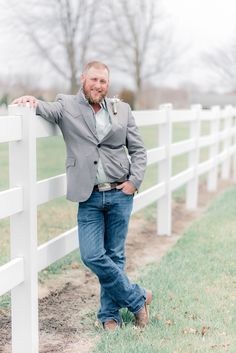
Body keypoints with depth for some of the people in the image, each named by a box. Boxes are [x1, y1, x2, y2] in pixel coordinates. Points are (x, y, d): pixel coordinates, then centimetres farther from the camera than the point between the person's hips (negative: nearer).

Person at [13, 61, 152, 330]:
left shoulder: (122, 110, 8)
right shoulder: (67, 105, 4)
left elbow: (138, 150, 11)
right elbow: (49, 110, -16)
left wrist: (134, 181, -2)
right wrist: (34, 103, -38)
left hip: (120, 194, 1)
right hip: (89, 197, -1)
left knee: (114, 256, 6)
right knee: (92, 256, -7)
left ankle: (110, 314, 22)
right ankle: (137, 298, 11)